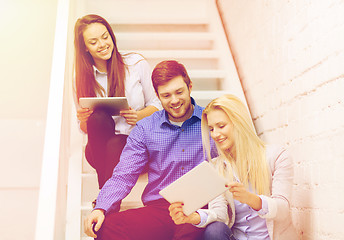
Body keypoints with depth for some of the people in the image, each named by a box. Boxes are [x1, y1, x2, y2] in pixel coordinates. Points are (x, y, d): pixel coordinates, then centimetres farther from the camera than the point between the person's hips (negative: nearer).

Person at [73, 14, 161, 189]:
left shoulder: (136, 64, -2)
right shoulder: (82, 78, 2)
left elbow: (156, 104, 5)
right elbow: (84, 128, 10)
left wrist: (139, 116, -16)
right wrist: (84, 120, -15)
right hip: (98, 151, 2)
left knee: (114, 146, -35)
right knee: (98, 116, -31)